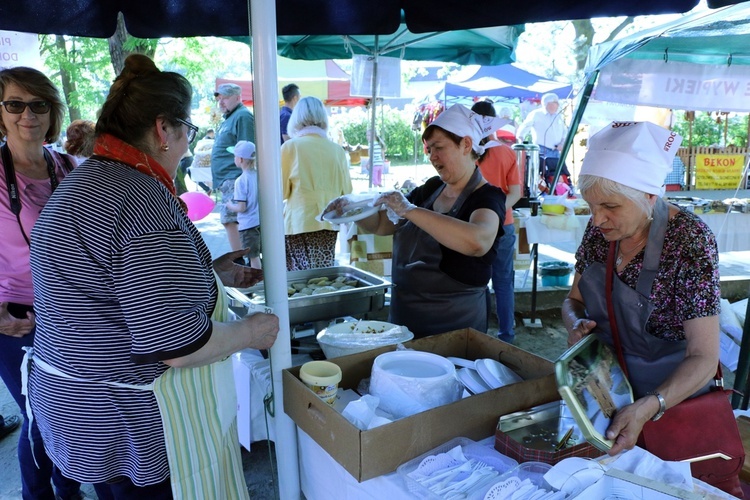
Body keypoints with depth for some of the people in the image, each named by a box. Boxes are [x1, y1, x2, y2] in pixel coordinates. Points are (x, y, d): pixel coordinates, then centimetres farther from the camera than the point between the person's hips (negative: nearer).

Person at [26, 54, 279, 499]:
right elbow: (174, 346, -29)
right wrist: (250, 333, -13)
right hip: (132, 424, -10)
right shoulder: (144, 201, -27)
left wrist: (212, 273, 14)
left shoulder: (84, 182, 6)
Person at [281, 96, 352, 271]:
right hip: (328, 222, 4)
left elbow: (281, 191, -1)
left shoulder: (291, 147, -5)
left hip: (299, 222, -3)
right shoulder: (337, 149, 4)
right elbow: (346, 190, 11)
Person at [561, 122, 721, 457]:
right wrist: (576, 323, -19)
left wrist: (647, 408, -39)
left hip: (670, 396, -5)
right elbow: (574, 299, 4)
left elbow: (704, 358, -24)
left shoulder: (690, 241, -25)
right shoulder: (600, 229, -10)